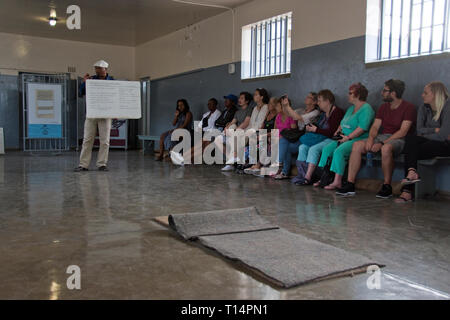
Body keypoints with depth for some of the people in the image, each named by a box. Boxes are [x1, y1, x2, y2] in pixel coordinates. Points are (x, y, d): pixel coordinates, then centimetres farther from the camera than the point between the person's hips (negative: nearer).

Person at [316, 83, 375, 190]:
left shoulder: (366, 109, -9)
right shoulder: (351, 108, 22)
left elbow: (362, 128, -20)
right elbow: (343, 123, 31)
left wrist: (348, 137, -19)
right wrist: (338, 131, 10)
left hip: (358, 140, -9)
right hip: (345, 139, 9)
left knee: (339, 151, -30)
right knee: (326, 149, -8)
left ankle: (337, 182, -27)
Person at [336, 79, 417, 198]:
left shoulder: (408, 107, -6)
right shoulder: (384, 107, 16)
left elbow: (403, 132, -15)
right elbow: (375, 126, 10)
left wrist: (382, 143, -22)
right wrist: (371, 138, -13)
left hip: (398, 139, -7)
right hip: (383, 137, 7)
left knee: (386, 148, -40)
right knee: (357, 145, -15)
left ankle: (387, 186, -25)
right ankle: (350, 184, -17)